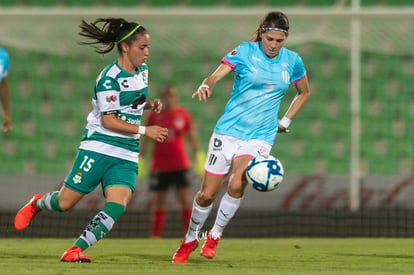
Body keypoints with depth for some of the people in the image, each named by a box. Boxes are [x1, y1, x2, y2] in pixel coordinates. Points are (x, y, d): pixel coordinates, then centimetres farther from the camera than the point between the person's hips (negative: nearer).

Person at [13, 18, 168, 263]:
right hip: (99, 148, -6)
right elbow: (108, 120, -18)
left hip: (127, 155, 6)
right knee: (65, 203, 1)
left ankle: (76, 250, -11)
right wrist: (144, 130, -20)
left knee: (117, 205, -17)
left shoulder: (143, 70, 8)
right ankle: (37, 204, 36)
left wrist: (150, 105, 5)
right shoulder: (110, 78, -15)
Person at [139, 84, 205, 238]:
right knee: (159, 203, 3)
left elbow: (192, 139, 7)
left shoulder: (184, 115, 1)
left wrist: (199, 161, 3)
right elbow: (145, 140, 6)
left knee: (186, 201, -6)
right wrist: (140, 160, 3)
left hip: (181, 166, 0)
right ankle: (155, 236, 8)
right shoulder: (154, 115, 1)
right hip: (159, 166, 0)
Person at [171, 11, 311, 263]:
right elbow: (216, 75, -19)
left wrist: (285, 122, 10)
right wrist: (206, 86, -42)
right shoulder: (244, 52, -7)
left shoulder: (292, 61, 2)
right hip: (228, 130, -1)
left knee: (237, 184, -25)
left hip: (260, 136, 1)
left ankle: (215, 235, -2)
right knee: (207, 193, 1)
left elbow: (304, 93, 20)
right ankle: (191, 238, 28)